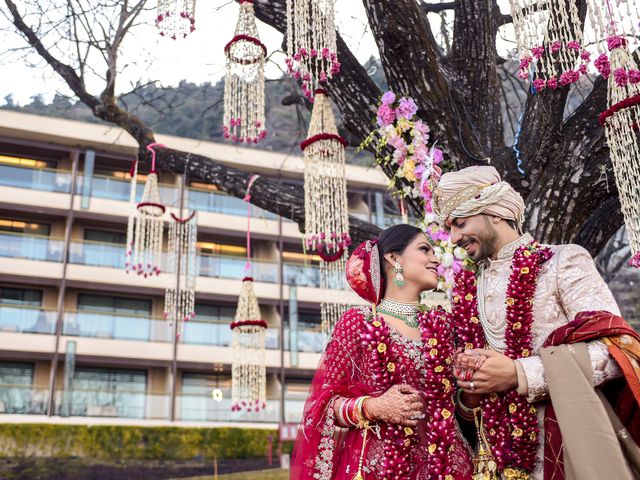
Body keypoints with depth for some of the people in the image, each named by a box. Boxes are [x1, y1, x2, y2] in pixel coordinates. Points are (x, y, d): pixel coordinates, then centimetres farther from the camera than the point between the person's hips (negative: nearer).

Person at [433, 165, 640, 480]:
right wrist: (469, 394, -8)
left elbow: (614, 350, -16)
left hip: (571, 446, -4)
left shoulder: (563, 261, -4)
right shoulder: (465, 294, 10)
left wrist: (518, 374, -21)